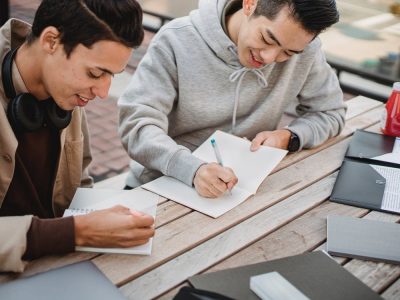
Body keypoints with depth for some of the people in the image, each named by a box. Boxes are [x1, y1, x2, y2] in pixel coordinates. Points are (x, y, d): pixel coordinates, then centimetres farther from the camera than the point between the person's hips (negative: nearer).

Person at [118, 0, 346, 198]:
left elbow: (331, 113, 5)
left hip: (239, 187, 2)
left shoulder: (305, 50, -8)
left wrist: (289, 138, -14)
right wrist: (193, 169, -36)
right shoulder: (177, 40, -16)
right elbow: (137, 124, -20)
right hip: (162, 187, -1)